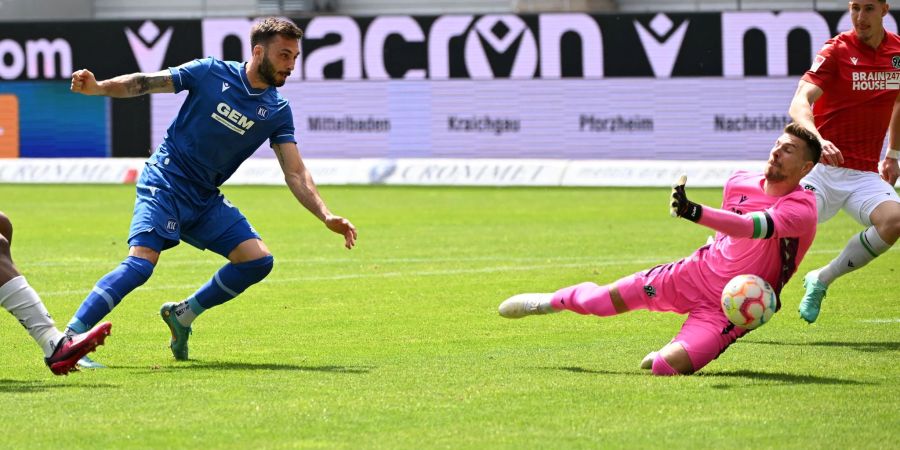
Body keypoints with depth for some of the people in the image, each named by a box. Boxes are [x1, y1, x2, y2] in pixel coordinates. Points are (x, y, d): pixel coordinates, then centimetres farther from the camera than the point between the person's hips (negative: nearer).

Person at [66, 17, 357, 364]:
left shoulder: (277, 110, 2)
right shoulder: (211, 73, -8)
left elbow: (295, 173, 0)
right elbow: (145, 83, -6)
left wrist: (327, 217, -13)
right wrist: (98, 88, -22)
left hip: (205, 200, 6)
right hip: (165, 184, -6)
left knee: (258, 261, -5)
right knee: (141, 263, -23)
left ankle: (183, 315, 14)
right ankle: (66, 340, -21)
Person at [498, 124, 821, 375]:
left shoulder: (802, 208, -23)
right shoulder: (738, 182, -1)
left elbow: (752, 227, -42)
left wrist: (694, 212, -54)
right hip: (694, 275, 5)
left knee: (666, 367, -27)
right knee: (601, 300, 0)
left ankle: (666, 357, 11)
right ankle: (550, 302, 33)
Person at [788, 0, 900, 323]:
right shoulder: (836, 51, -8)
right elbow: (799, 104, -22)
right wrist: (818, 140, -41)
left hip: (866, 173, 4)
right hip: (824, 167, -4)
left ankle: (821, 281, -5)